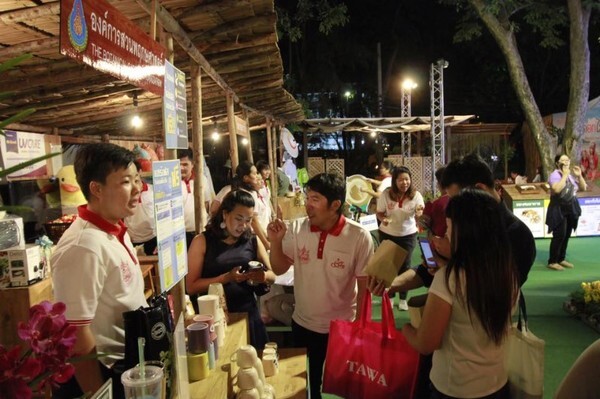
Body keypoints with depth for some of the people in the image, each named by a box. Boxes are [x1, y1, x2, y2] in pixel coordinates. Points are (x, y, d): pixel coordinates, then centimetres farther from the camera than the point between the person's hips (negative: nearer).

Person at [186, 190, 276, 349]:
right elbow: (191, 287, -10)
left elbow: (272, 276, 7)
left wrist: (263, 276, -16)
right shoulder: (202, 241, -6)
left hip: (247, 316, 3)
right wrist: (227, 278, -22)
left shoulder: (253, 241, 4)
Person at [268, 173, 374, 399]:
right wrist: (275, 242, -18)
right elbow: (279, 269, -1)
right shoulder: (296, 228, -10)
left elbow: (365, 286, -11)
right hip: (302, 325, 3)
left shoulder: (359, 237, -19)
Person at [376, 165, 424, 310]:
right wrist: (383, 219, -26)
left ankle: (403, 298, 17)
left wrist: (420, 213, -40)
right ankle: (389, 295, 29)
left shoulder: (416, 195, -13)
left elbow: (420, 216, -17)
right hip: (387, 234, 1)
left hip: (408, 235, 0)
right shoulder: (386, 194, -13)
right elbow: (379, 213, -5)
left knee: (404, 266, 3)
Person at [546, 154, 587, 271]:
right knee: (559, 235, -9)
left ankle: (561, 259, 23)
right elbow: (556, 189, -29)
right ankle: (552, 262, 0)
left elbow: (583, 188, 12)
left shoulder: (572, 174, 10)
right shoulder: (555, 175, -12)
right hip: (559, 209, -7)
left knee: (567, 235, 11)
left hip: (571, 208, 7)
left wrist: (579, 176, -2)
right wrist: (565, 175, -22)